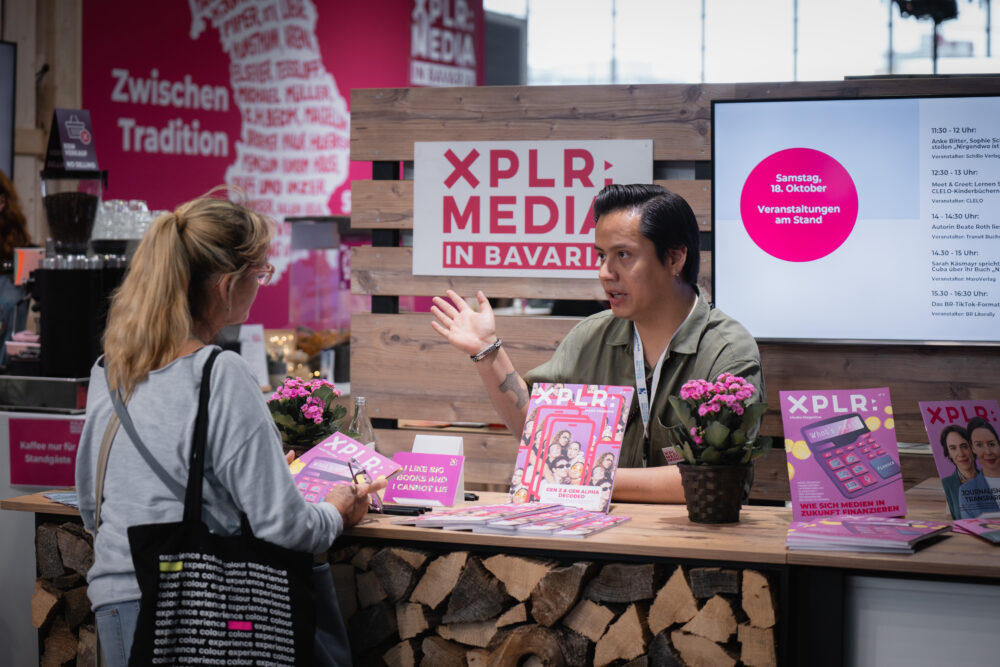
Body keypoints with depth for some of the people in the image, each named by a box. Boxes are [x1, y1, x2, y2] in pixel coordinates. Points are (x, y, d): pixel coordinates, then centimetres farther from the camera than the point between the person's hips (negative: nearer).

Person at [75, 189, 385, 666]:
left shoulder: (107, 371, 8)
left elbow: (90, 509, 19)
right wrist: (338, 512, 7)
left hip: (114, 604, 7)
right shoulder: (223, 376, -14)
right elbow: (282, 527, -13)